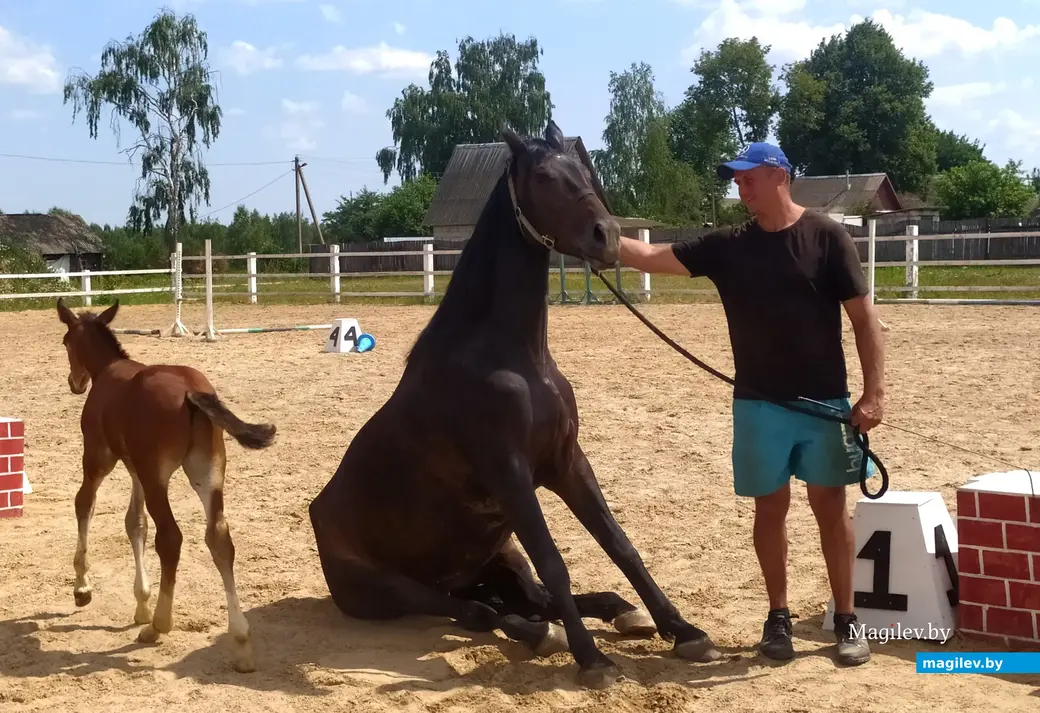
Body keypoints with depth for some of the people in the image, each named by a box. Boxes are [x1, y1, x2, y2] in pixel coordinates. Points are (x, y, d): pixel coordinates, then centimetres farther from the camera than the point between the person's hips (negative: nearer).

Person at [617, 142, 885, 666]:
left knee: (831, 507, 5)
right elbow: (648, 257, -2)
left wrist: (873, 393, -12)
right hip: (758, 404, 2)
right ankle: (778, 616, 21)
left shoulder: (827, 237, -5)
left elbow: (864, 318, -6)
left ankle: (846, 620, 17)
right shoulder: (726, 246, 3)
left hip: (825, 401, -2)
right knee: (771, 507, 9)